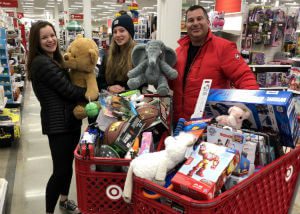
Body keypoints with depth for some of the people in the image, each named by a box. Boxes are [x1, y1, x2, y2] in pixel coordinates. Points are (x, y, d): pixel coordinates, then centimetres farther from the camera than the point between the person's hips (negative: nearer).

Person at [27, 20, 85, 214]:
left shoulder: (55, 60, 15)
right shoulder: (41, 63, -16)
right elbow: (68, 90, -19)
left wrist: (88, 92, -3)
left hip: (69, 119, 10)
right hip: (58, 123, -10)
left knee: (68, 163, 20)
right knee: (61, 169, -3)